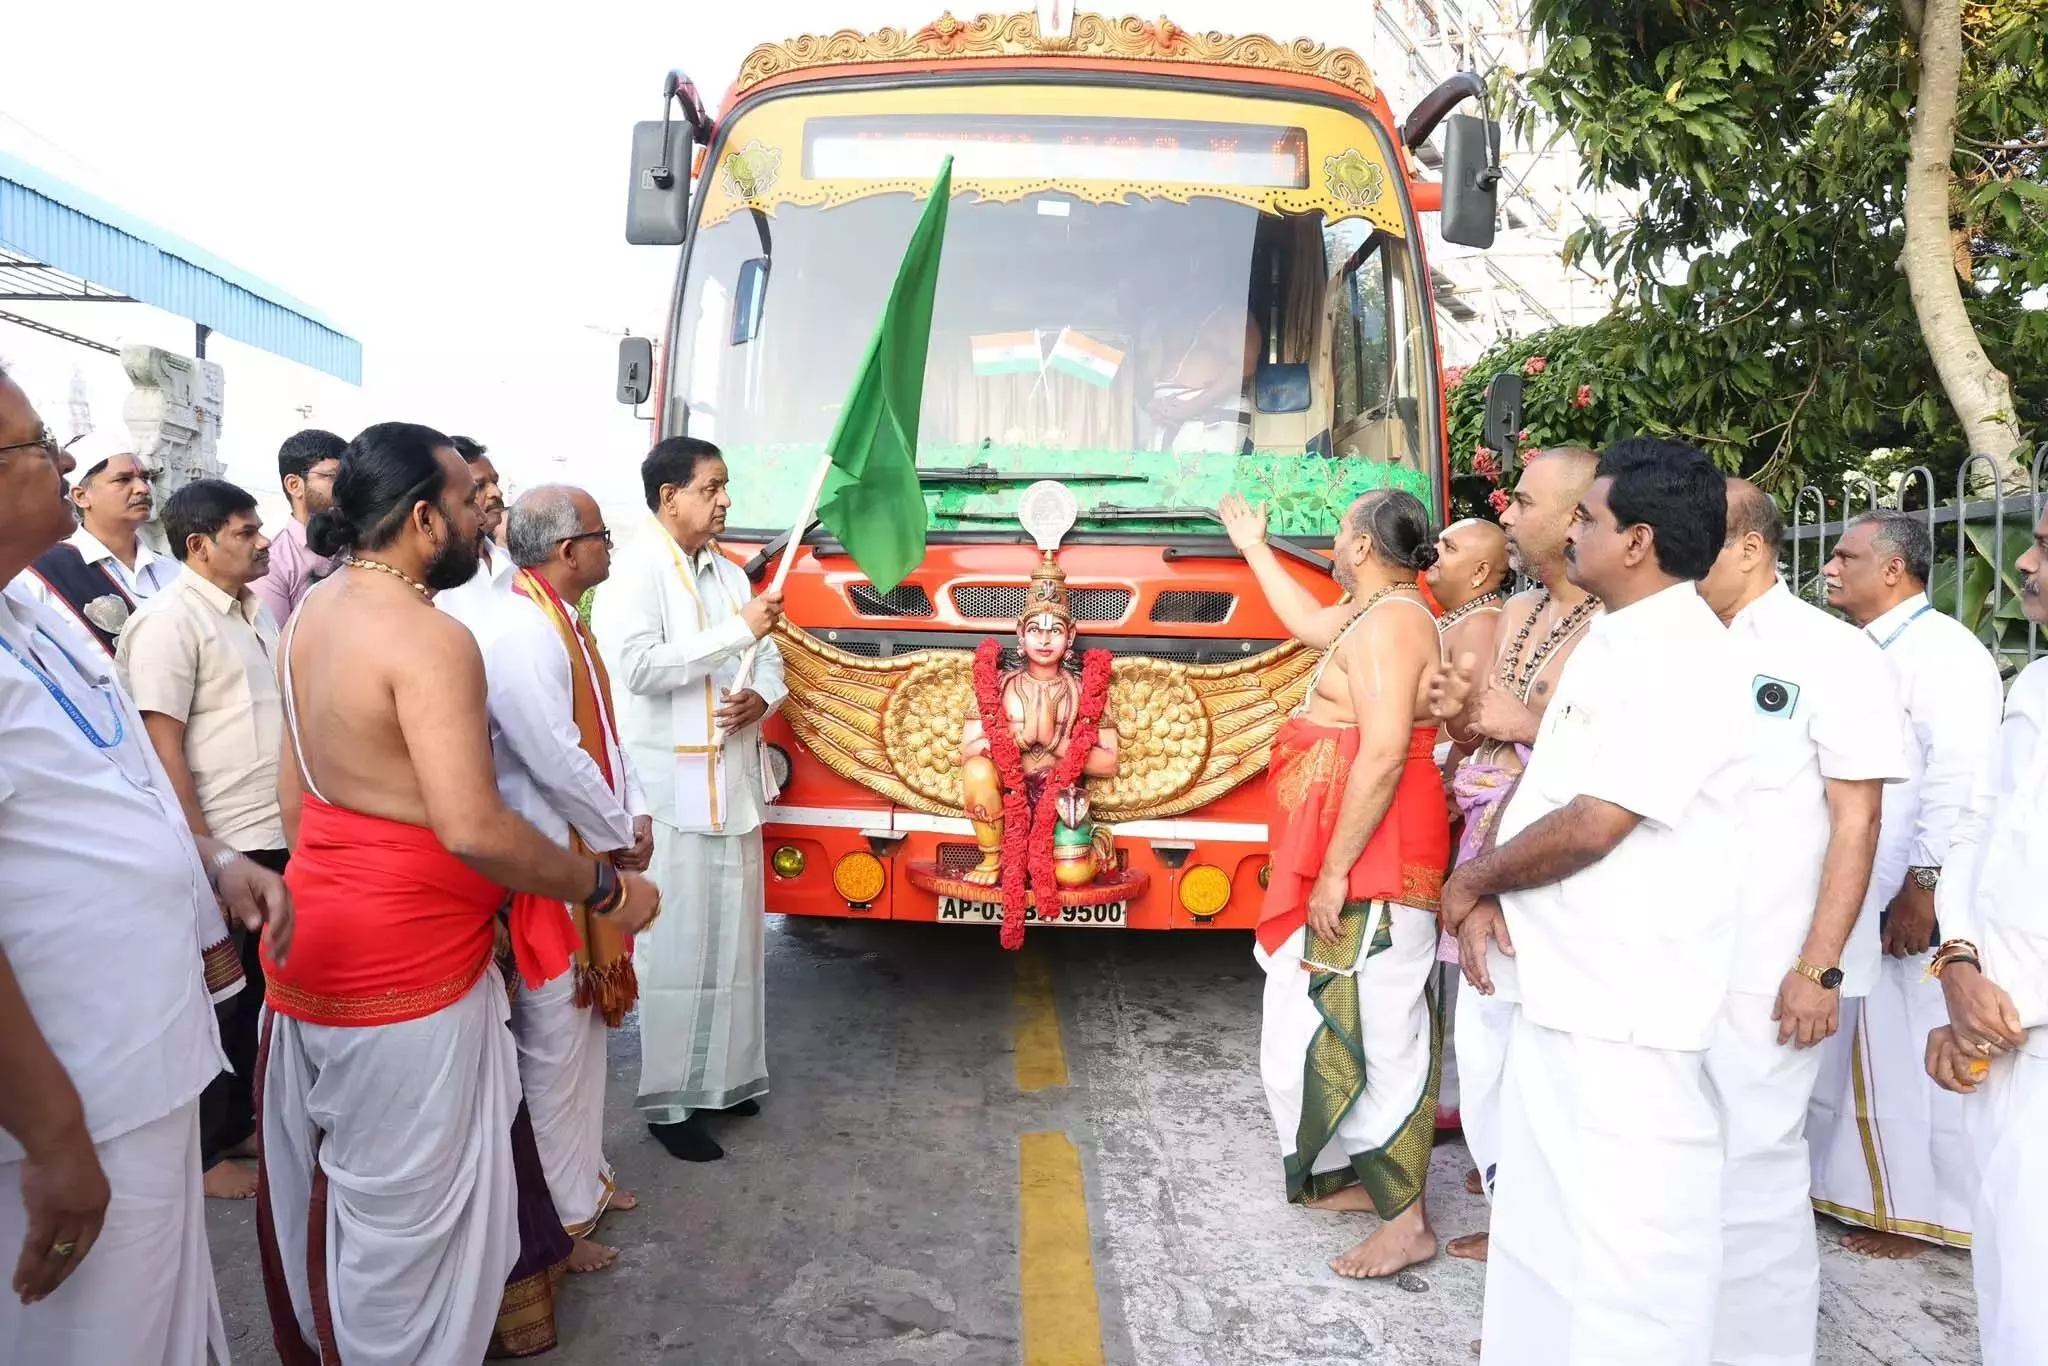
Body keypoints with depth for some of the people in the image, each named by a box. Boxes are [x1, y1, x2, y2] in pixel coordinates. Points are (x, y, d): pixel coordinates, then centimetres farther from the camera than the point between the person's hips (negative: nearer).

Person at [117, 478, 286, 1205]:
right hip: (222, 847, -7)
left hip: (276, 836, 7)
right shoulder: (170, 620, -13)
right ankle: (202, 1153, 22)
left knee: (254, 989, 17)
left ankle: (239, 1122, 33)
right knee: (217, 998, 6)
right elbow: (162, 750, -16)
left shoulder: (253, 612, 10)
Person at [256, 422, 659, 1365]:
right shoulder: (428, 637, -22)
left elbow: (295, 790, 15)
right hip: (405, 964, -10)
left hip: (322, 941, 10)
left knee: (326, 1179, 25)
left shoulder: (311, 618, 7)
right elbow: (472, 828, -30)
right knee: (404, 1205, 6)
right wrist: (607, 891, -19)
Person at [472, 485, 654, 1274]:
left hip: (588, 859, 10)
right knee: (554, 1040, 3)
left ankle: (583, 1176, 39)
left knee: (585, 1024, 21)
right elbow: (557, 761, -26)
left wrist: (634, 814, 2)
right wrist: (620, 835, -12)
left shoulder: (563, 624, 9)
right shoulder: (519, 634, -23)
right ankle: (558, 1217, 19)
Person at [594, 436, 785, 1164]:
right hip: (671, 788, -7)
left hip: (733, 781, 7)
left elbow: (770, 661, 14)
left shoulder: (730, 574, 13)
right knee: (677, 945, 0)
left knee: (734, 936, 14)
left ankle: (720, 1076, 29)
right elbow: (637, 664, -23)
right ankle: (667, 1101, 13)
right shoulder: (637, 568, -9)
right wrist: (736, 631, -21)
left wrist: (761, 697, -9)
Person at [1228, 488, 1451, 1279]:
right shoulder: (1380, 615, 14)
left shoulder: (1389, 621, -18)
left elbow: (1384, 754, -25)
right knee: (1346, 1021, 18)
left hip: (1371, 864, -11)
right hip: (1365, 860, 11)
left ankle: (1407, 1221, 5)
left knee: (1374, 1027, -5)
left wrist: (1334, 873, -24)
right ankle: (1372, 1177, 31)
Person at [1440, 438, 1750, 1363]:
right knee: (1546, 1203, 21)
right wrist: (1488, 893, 0)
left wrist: (1471, 880, -7)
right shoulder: (1610, 641, 12)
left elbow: (1592, 825, -22)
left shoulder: (1685, 661, -18)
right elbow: (1547, 787, 15)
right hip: (1563, 983, 10)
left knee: (1628, 1228, 1)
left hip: (1632, 1002, -10)